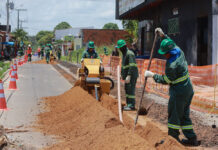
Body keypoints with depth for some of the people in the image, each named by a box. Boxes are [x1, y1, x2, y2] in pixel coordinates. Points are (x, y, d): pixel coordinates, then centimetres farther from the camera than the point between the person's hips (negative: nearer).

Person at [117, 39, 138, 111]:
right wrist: (122, 73, 26)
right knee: (127, 89, 12)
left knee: (130, 89, -11)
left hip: (132, 75, -10)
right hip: (127, 75, 10)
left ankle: (132, 106, -9)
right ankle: (129, 104, 19)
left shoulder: (129, 54, -16)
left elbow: (132, 66, -25)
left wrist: (129, 76, -30)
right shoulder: (124, 54, 16)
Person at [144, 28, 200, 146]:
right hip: (188, 89, 10)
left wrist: (152, 75, -6)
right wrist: (163, 35, 18)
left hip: (179, 92, -10)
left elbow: (166, 80, -14)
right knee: (184, 115, 16)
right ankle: (192, 138, 19)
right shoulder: (179, 51, 0)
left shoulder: (172, 65, -25)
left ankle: (173, 137, 13)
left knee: (174, 115, 4)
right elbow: (171, 43, 22)